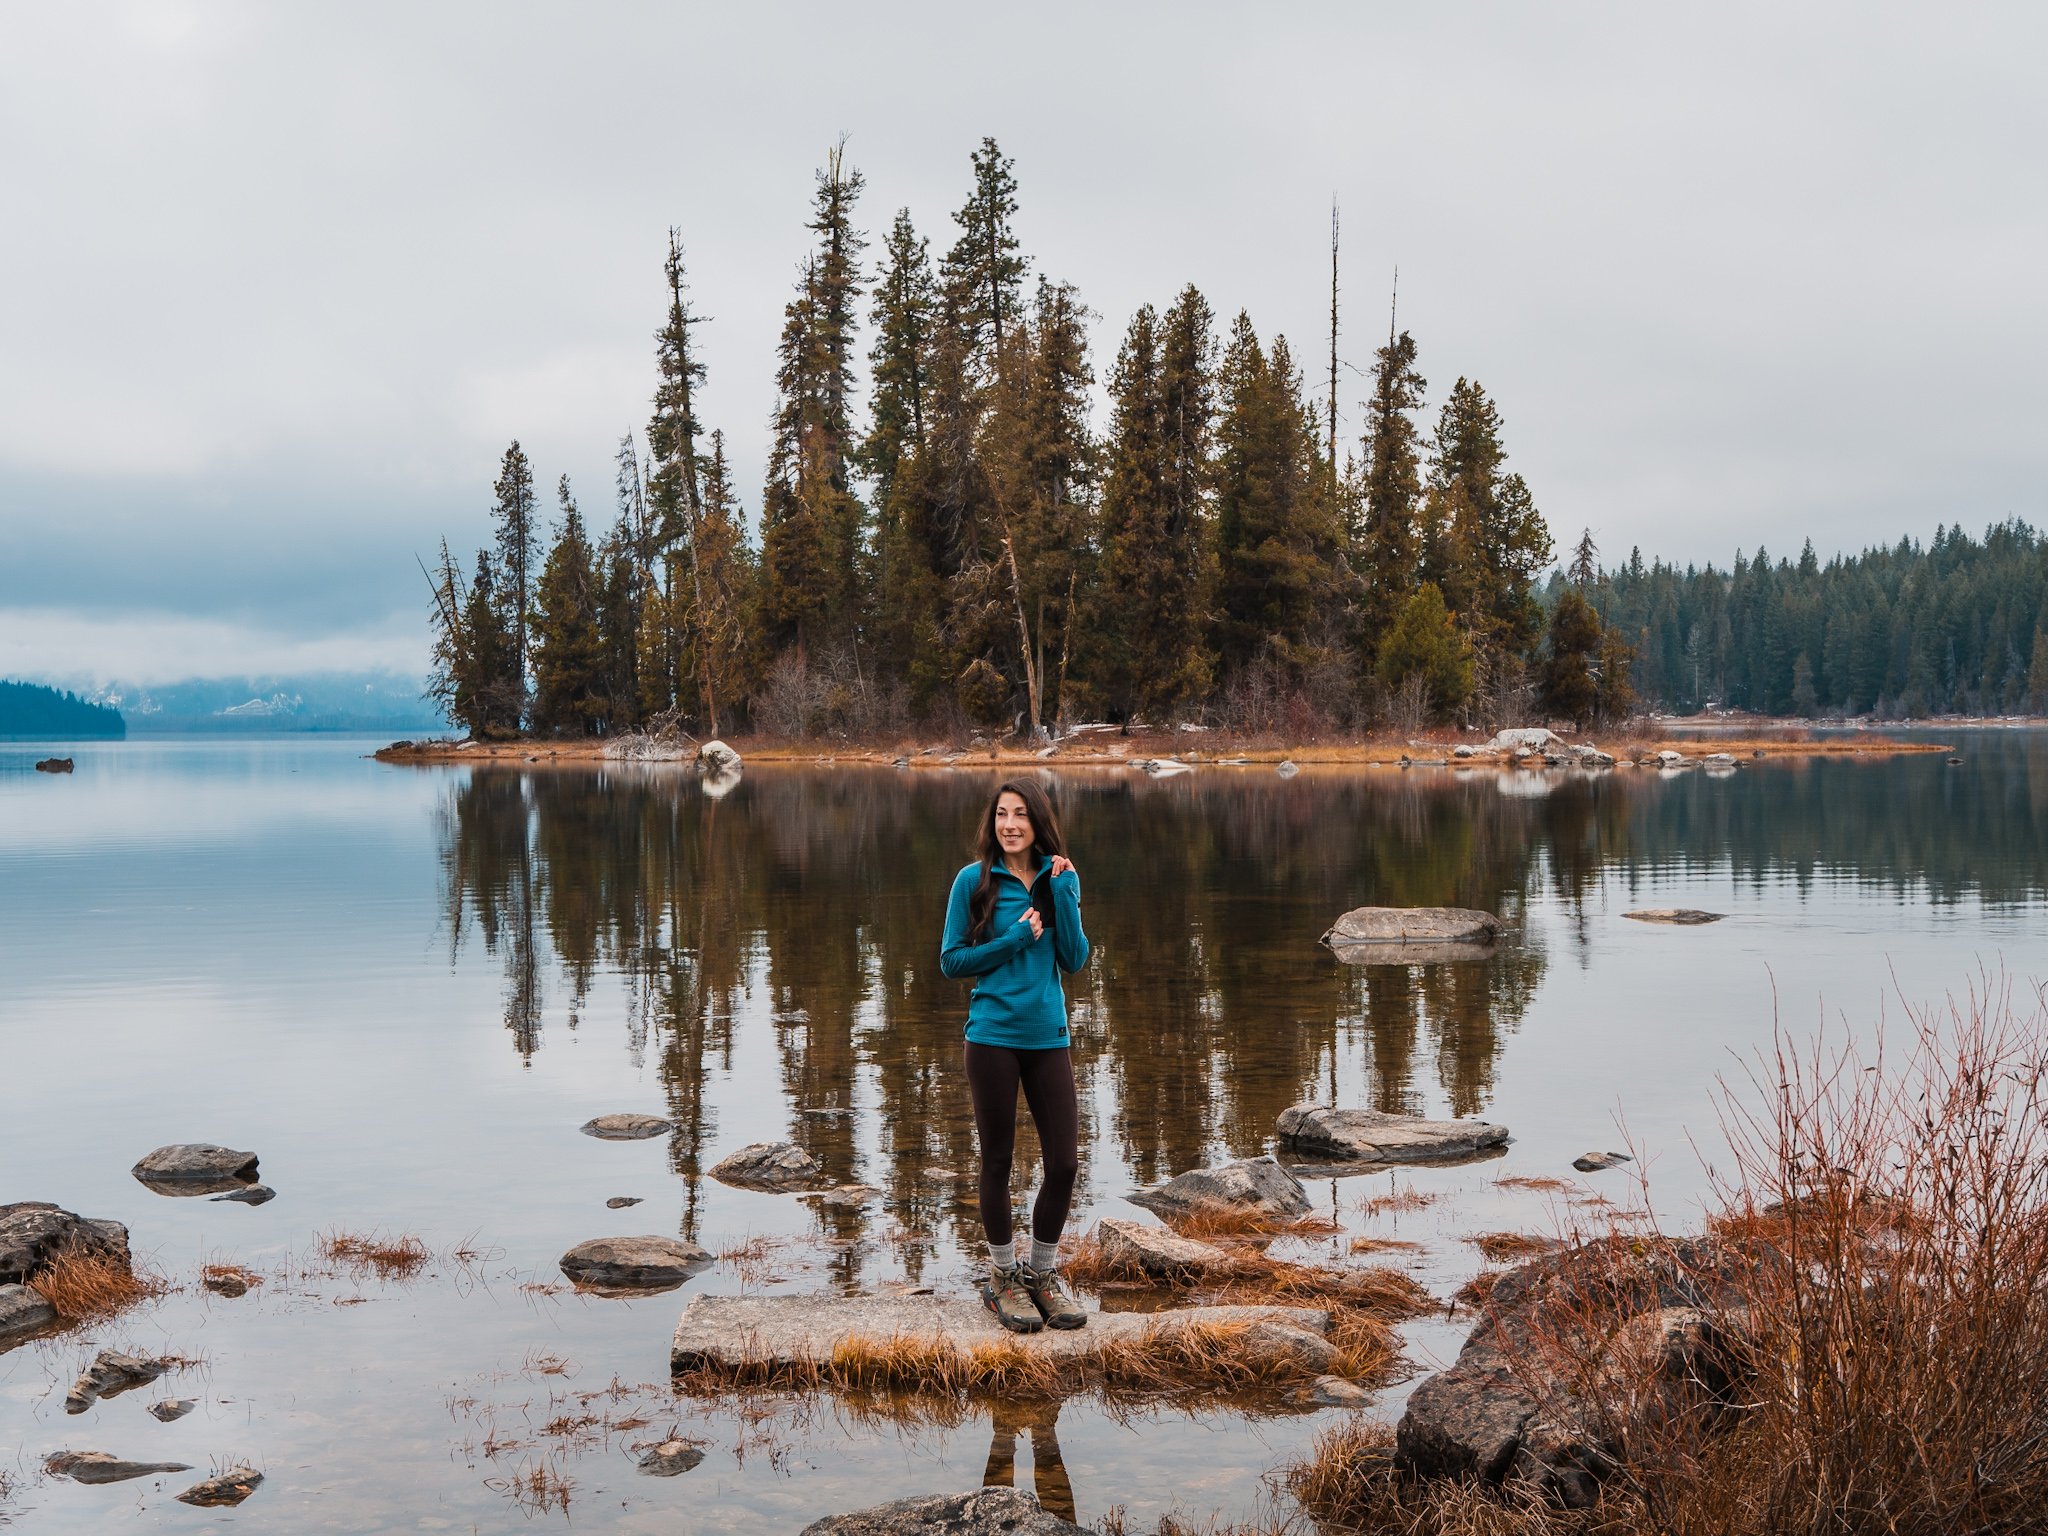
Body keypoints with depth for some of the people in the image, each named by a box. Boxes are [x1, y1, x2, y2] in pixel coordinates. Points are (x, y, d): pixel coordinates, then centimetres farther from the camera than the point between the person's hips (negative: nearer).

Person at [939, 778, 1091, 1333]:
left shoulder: (1060, 878, 6)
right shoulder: (975, 880, -3)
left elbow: (1074, 960, 0)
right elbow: (952, 960, -3)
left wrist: (1063, 891, -9)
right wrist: (1014, 940, -12)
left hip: (1048, 1037, 3)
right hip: (993, 1036, -3)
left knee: (1064, 1162, 2)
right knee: (998, 1160, 7)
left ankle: (1042, 1272, 22)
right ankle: (1003, 1278, 23)